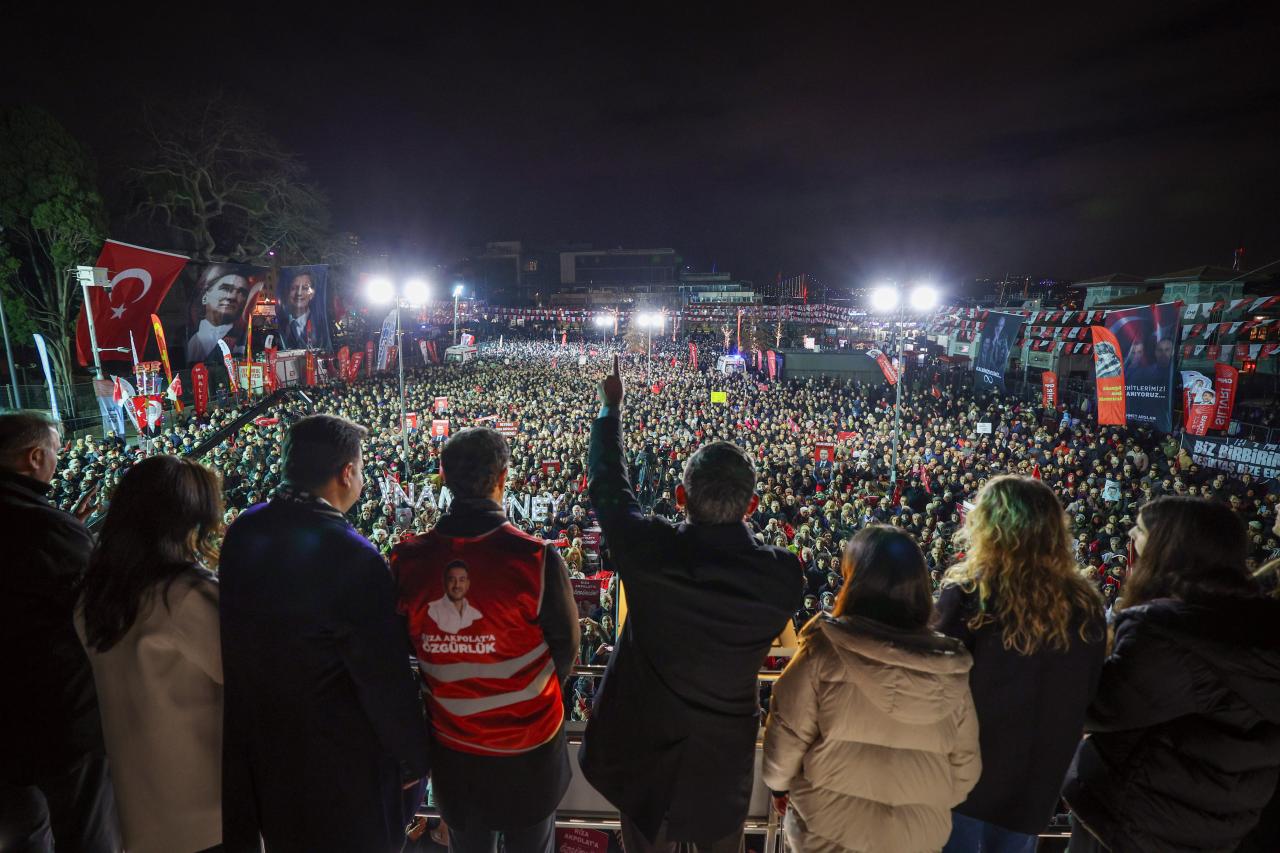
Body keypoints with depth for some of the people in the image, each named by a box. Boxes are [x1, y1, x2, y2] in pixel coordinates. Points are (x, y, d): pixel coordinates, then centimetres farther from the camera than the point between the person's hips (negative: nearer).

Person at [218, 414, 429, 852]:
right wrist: (413, 758, -8)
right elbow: (386, 677, -23)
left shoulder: (241, 532, -8)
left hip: (259, 739, 7)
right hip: (339, 756, -6)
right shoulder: (352, 559, -30)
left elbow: (238, 634, 5)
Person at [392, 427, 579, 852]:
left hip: (452, 747, 3)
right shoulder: (536, 558, -27)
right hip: (529, 743, -2)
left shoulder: (407, 559, -17)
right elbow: (566, 646, -12)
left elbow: (404, 649, -1)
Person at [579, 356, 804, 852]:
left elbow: (607, 485, -10)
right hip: (726, 753, 2)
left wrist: (611, 408, 4)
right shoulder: (783, 575, -23)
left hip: (645, 746, -1)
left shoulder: (650, 550, -27)